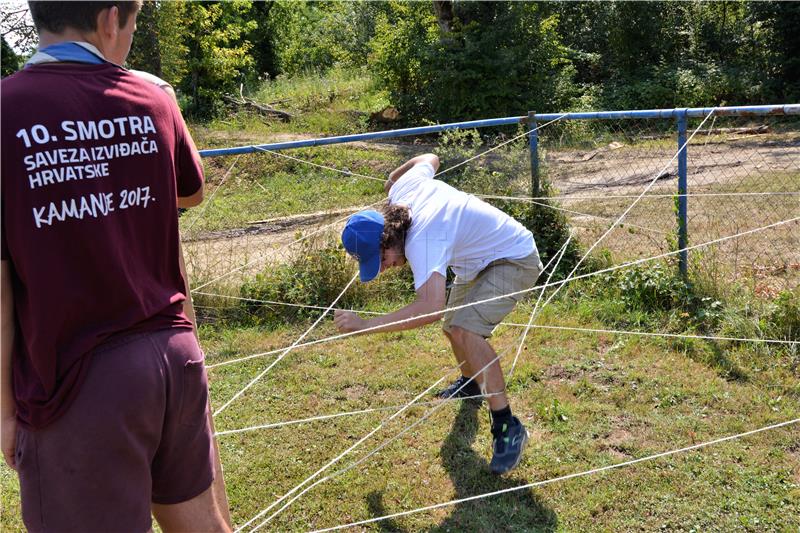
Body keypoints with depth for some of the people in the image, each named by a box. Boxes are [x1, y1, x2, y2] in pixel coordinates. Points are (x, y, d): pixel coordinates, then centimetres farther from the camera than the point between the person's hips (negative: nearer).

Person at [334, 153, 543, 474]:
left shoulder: (422, 240, -39)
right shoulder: (403, 188, -15)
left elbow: (431, 308, -52)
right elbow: (429, 159, 7)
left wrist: (364, 325, -48)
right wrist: (393, 175, 22)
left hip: (514, 260, -10)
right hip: (481, 260, 10)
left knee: (465, 330, -29)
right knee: (453, 327, 20)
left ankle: (507, 428, -21)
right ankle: (469, 384, 50)